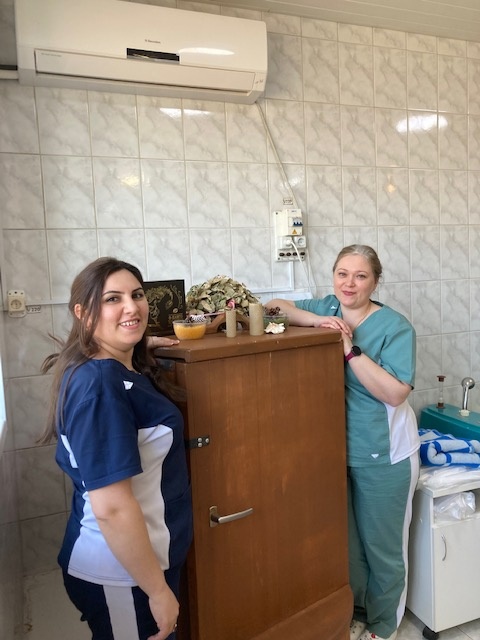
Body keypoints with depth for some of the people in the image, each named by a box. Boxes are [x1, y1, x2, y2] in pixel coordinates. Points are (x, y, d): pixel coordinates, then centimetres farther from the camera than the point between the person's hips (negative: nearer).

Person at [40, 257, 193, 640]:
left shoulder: (118, 369, 0)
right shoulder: (99, 385, -28)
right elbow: (112, 507, -29)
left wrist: (141, 347, 18)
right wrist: (158, 589, -20)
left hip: (140, 552, 9)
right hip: (120, 572, -9)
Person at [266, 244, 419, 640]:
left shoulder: (395, 327, -15)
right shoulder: (327, 308, 0)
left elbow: (395, 393, -22)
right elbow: (277, 306, -2)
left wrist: (350, 349, -29)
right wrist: (316, 320, -17)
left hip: (383, 456, -4)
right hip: (336, 449, 5)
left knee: (382, 545, 13)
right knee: (346, 539, 21)